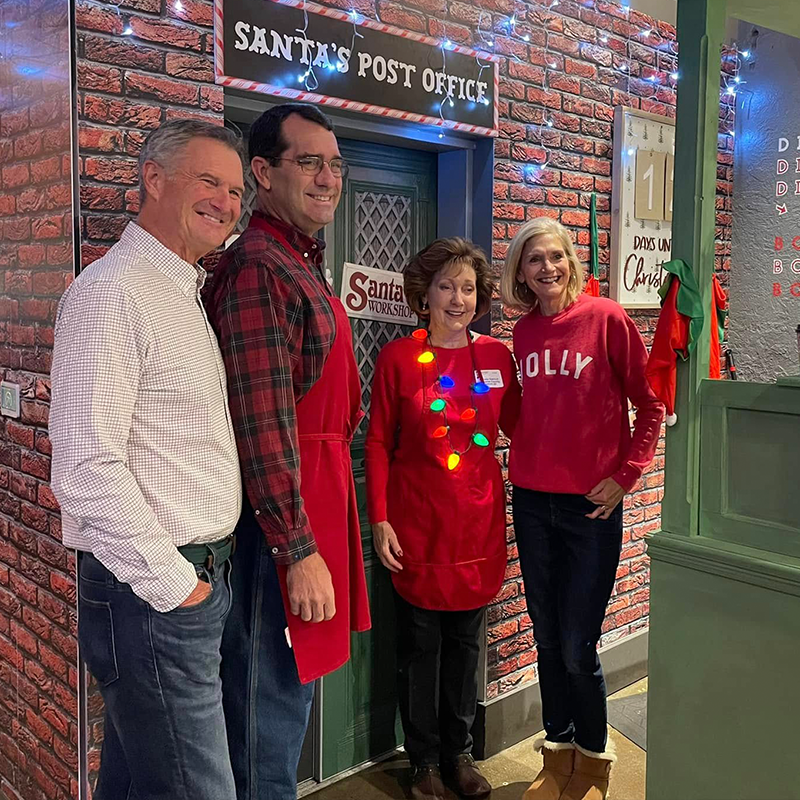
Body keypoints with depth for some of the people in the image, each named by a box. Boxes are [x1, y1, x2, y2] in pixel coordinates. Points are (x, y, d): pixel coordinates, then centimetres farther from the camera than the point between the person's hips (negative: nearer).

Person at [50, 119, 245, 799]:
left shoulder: (186, 295, 16)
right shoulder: (111, 294, -15)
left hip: (196, 577, 9)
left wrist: (200, 573, 14)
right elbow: (86, 468, -23)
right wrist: (172, 584, -17)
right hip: (152, 591, -9)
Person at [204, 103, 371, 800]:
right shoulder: (257, 267, -16)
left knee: (292, 686, 21)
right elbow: (264, 424, -22)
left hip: (318, 497, 10)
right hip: (281, 510, -10)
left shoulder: (304, 263, 16)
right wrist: (299, 551, -21)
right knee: (274, 695, 3)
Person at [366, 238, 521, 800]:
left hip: (479, 523, 3)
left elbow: (519, 426, 11)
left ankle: (460, 754, 33)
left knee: (467, 642, 15)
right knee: (420, 645, 9)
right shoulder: (398, 357, -5)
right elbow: (378, 443, -3)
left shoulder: (497, 356, 3)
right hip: (417, 526, -3)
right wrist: (380, 520, -7)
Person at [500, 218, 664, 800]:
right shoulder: (523, 333, 7)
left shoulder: (606, 318, -8)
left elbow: (651, 405, -4)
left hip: (591, 507, -4)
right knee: (547, 639, 13)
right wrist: (527, 461, 7)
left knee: (577, 649, 1)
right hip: (532, 501, 5)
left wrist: (625, 476, -7)